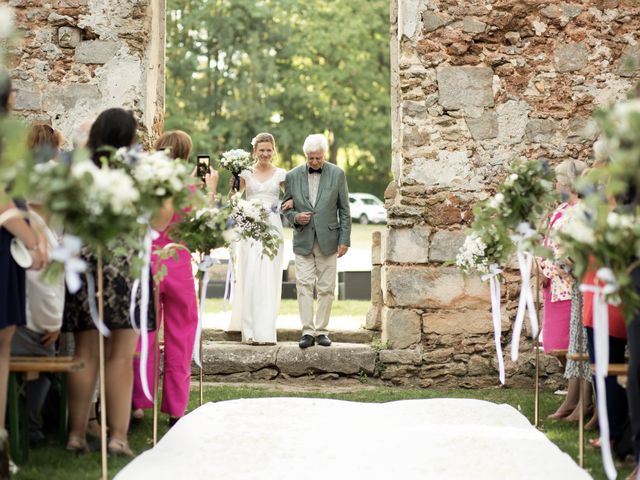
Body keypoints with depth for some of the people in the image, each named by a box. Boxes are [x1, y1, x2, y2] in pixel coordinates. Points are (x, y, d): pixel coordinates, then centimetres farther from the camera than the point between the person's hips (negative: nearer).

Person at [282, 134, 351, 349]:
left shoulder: (337, 174, 0)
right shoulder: (293, 176, 2)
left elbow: (344, 210, 2)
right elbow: (287, 207, 11)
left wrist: (344, 240, -2)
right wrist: (295, 217, -12)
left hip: (327, 240, 0)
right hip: (303, 240, 0)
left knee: (326, 288, 3)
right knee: (304, 286, -7)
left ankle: (321, 331, 10)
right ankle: (307, 331, -7)